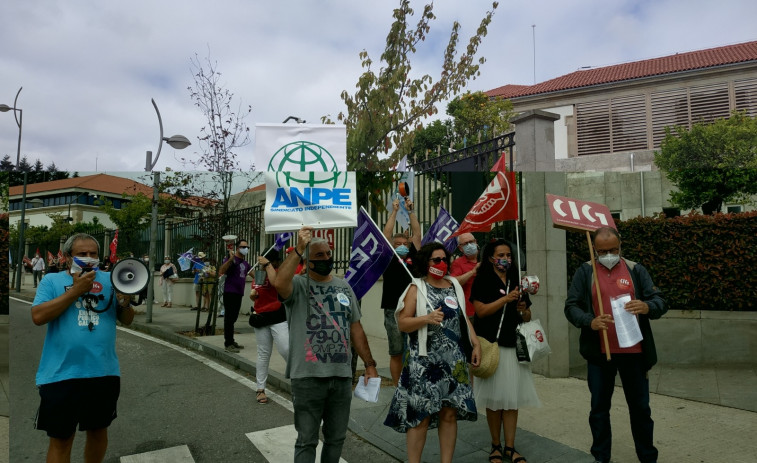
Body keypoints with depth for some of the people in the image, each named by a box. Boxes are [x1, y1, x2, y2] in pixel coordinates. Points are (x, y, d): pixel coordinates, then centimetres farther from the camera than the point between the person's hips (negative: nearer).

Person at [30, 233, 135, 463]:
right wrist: (75, 290, -15)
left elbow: (127, 320, 8)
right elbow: (38, 317, -12)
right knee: (61, 438, 9)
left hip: (104, 372, 2)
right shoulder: (52, 280, 2)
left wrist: (124, 302, -14)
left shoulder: (109, 280, 7)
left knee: (98, 430, 18)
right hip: (61, 374, -2)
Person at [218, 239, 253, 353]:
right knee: (229, 318, -6)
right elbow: (221, 271, -24)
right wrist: (230, 259, -32)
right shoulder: (231, 259, -8)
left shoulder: (245, 263, 15)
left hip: (239, 293, 8)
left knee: (233, 318, 14)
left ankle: (231, 341, 22)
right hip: (230, 293, -8)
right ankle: (228, 344, -3)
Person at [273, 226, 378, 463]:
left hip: (342, 375, 5)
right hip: (308, 376, -4)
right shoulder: (298, 285, -5)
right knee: (306, 440, 8)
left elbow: (356, 328, 12)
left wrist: (370, 364, 9)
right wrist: (298, 249, -26)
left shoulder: (344, 287, 10)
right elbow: (279, 283, -30)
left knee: (336, 438, 17)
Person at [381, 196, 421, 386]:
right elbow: (386, 235, -6)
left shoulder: (412, 258, 9)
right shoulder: (388, 260, 1)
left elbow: (417, 233, 6)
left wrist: (411, 211, 2)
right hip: (394, 313, -3)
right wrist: (394, 211, -5)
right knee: (396, 354, 7)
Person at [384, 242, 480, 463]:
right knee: (421, 415, -1)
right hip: (424, 362, -4)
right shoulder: (416, 288, -3)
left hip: (454, 360, 5)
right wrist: (427, 319, -21)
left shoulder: (454, 285, 12)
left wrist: (476, 344, 9)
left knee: (450, 413, 9)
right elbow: (402, 323, -8)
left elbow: (464, 318, 17)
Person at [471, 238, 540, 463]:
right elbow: (481, 311, -13)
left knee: (512, 398, 5)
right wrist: (506, 298, -18)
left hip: (514, 346, 4)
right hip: (491, 345, -4)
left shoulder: (517, 281, 13)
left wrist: (523, 309, -5)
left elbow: (528, 317, 17)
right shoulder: (482, 281, -1)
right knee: (494, 398, 4)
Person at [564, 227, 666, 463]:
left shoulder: (636, 270, 3)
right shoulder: (585, 272, 0)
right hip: (598, 352, 0)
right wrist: (590, 322, -24)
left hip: (634, 351, 1)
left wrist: (647, 307, -24)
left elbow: (660, 302, -1)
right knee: (599, 408, 12)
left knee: (640, 407, 14)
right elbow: (571, 306, -4)